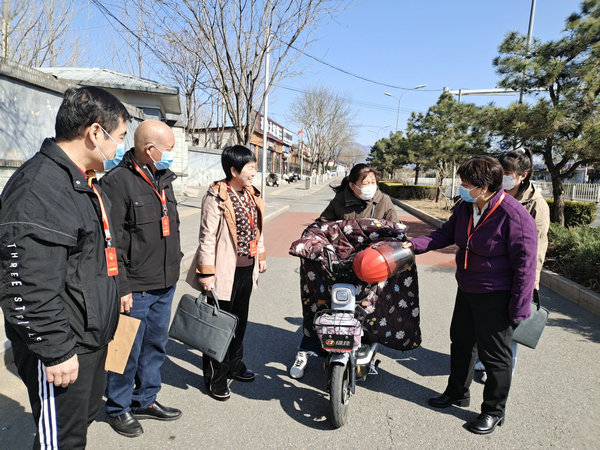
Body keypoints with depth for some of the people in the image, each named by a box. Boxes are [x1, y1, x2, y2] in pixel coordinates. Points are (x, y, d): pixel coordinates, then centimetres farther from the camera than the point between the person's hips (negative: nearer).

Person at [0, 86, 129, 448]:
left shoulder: (84, 182, 10)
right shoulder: (39, 187, -24)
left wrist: (116, 295, 25)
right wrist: (55, 351, -22)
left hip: (91, 339, 10)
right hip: (62, 351, -10)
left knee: (85, 418, 25)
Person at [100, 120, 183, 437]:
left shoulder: (164, 179, 12)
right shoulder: (118, 182, -15)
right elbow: (111, 242, -17)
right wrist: (121, 288, -17)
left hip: (165, 285, 8)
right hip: (135, 289, -8)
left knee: (155, 346, 19)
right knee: (128, 351, 7)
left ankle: (145, 400, 37)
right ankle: (118, 408, 29)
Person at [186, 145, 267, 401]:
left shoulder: (251, 195, 10)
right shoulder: (217, 197, -15)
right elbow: (207, 236, -17)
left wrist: (261, 257, 20)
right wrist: (206, 273, -18)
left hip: (247, 269, 8)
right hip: (225, 272, -8)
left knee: (240, 321, 20)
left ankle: (234, 365, 40)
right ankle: (215, 379, 21)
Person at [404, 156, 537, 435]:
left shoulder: (514, 216, -23)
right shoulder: (466, 207, -1)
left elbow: (525, 265, -20)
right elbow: (446, 234, 11)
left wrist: (519, 310, -17)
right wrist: (416, 245, -5)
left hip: (496, 297, -8)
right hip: (467, 290, 8)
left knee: (495, 354, 7)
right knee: (461, 342, 21)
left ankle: (494, 412, 29)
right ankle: (458, 393, 43)